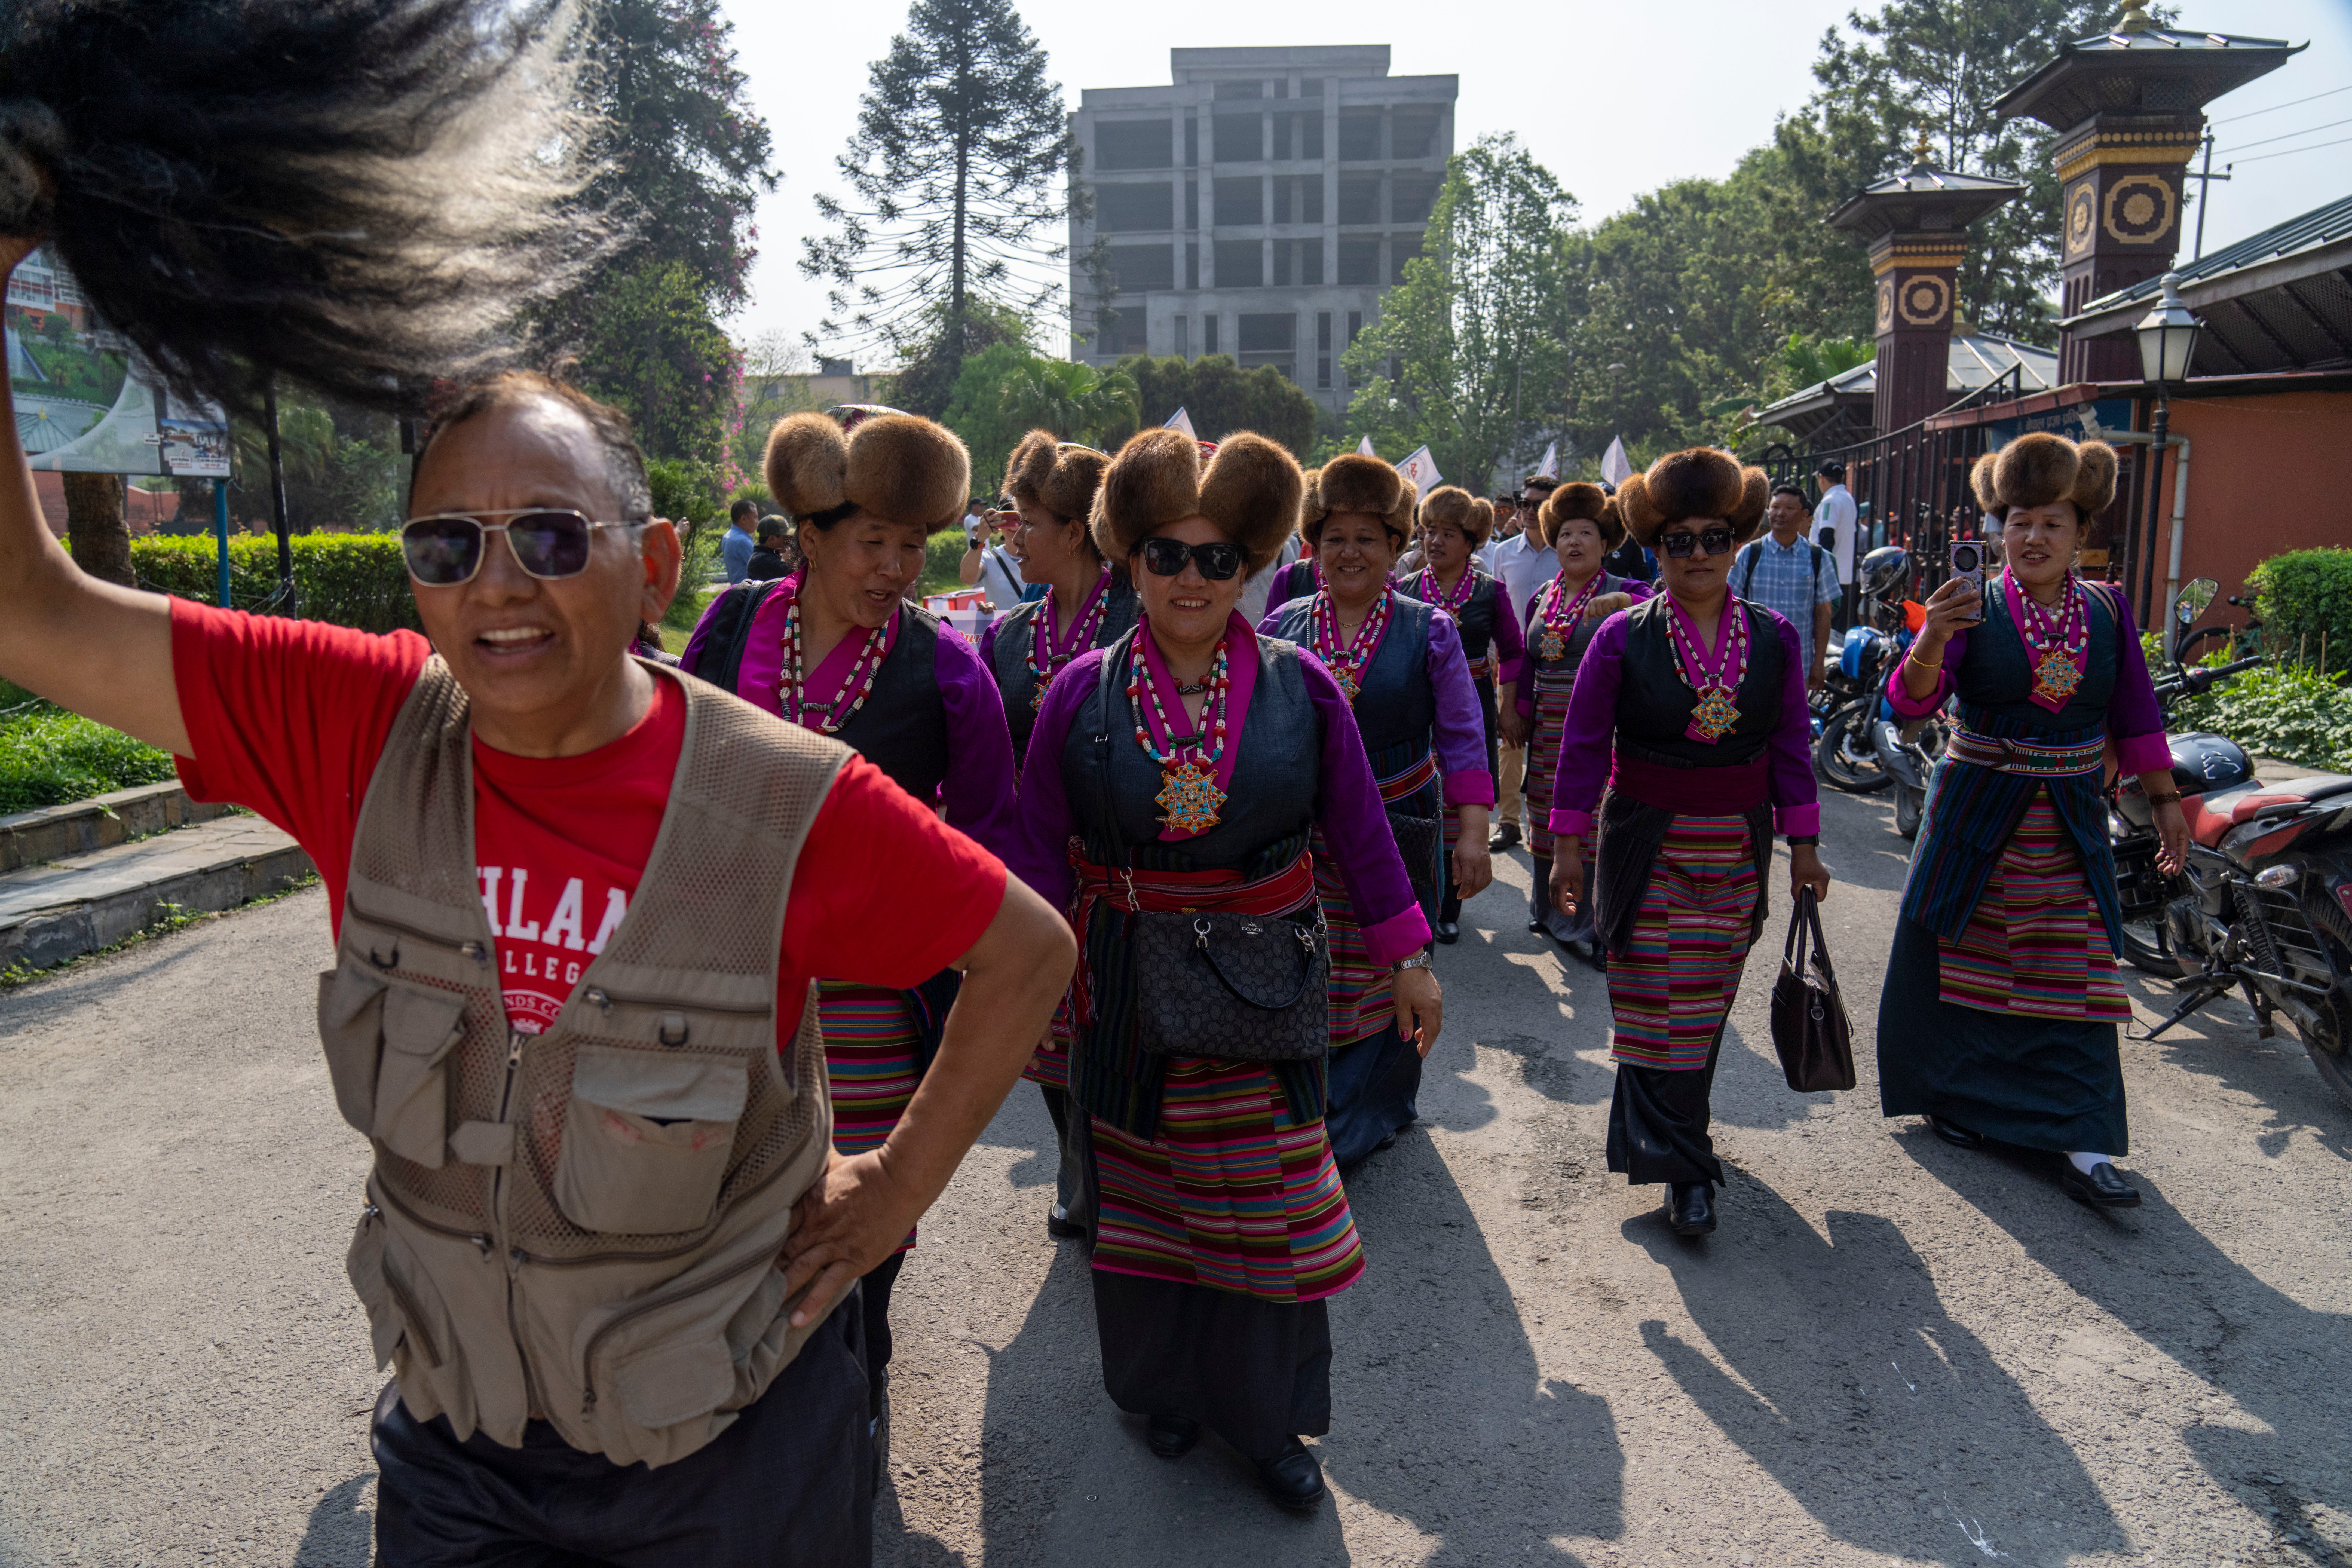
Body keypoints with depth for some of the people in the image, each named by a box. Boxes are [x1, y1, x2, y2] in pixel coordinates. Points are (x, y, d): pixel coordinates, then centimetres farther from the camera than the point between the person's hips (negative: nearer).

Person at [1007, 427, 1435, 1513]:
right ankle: (1167, 1389, 39)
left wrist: (1407, 960, 5)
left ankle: (1268, 1420, 29)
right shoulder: (1082, 693, -6)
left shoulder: (1301, 687, -5)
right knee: (1144, 1192, 14)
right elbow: (1039, 846, 1)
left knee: (1261, 1198, 8)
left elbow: (1359, 831, 2)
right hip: (1125, 982, 0)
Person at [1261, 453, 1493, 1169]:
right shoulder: (1282, 627, 3)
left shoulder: (1428, 632, -2)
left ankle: (1370, 1115, 27)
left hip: (1400, 828, -1)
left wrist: (1473, 833, -7)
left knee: (1388, 972, 8)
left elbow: (1461, 739, -1)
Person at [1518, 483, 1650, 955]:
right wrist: (1520, 717, 17)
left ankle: (1599, 929, 3)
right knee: (1548, 821, 12)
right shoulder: (1542, 598, 13)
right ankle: (1551, 912, 29)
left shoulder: (1624, 592, -2)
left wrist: (1620, 602, -41)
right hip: (1549, 730, 5)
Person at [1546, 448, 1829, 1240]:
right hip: (1647, 843, -3)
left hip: (1738, 849, 3)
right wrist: (1569, 844, -6)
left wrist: (1803, 843, 5)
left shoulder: (1774, 639, 1)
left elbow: (1791, 745, 6)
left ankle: (1670, 1136, 29)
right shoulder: (1623, 637, -7)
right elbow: (1583, 744, -4)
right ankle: (1683, 1167, 6)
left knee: (1707, 1003, 11)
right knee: (1654, 1003, -3)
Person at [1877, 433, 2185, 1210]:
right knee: (1960, 961, 7)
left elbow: (2135, 716, 11)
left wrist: (2166, 800, 11)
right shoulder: (1974, 608, -6)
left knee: (2074, 980, 0)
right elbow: (1911, 700, -20)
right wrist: (1932, 638, -39)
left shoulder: (2108, 611, 4)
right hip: (1977, 815, -2)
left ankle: (2083, 1146, 3)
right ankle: (1948, 1094, 27)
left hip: (2071, 824, 2)